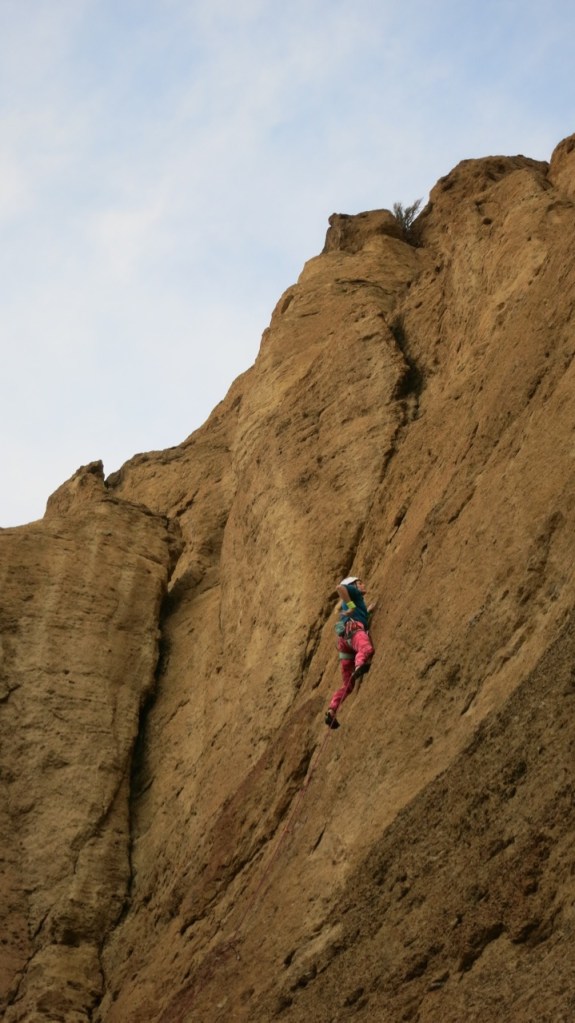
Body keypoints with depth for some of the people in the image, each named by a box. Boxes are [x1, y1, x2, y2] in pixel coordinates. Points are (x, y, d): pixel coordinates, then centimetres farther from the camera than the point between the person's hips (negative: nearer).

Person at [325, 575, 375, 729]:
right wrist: (351, 606, -2)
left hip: (344, 640, 9)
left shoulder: (358, 600, 40)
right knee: (366, 648, -43)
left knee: (348, 685, 5)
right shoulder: (354, 592, 18)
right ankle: (359, 666, -77)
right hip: (353, 629, -9)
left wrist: (368, 611, 52)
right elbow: (339, 588, -4)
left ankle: (331, 712, -6)